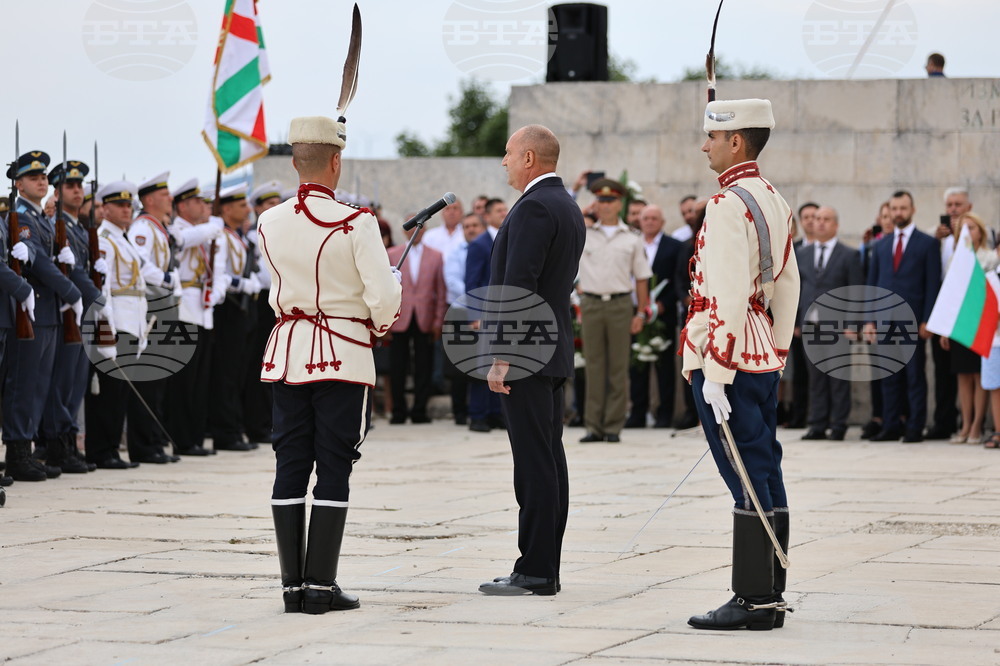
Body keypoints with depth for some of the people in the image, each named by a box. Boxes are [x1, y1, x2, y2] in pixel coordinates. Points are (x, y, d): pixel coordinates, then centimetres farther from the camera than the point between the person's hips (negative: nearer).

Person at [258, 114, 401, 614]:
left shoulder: (269, 223, 2)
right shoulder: (355, 224, -13)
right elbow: (384, 296, -15)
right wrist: (381, 322, 5)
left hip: (287, 352, 4)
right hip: (343, 355, -4)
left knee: (289, 467, 6)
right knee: (334, 469, -1)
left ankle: (292, 585, 7)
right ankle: (321, 586, -3)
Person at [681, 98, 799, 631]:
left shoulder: (729, 205, -16)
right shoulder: (774, 201, 13)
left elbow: (728, 297, -21)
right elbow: (789, 285, 17)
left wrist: (715, 374, -20)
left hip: (729, 359, -9)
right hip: (763, 359, 9)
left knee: (746, 478, -7)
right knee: (765, 475, 10)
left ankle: (753, 601, -4)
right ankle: (770, 597, 15)